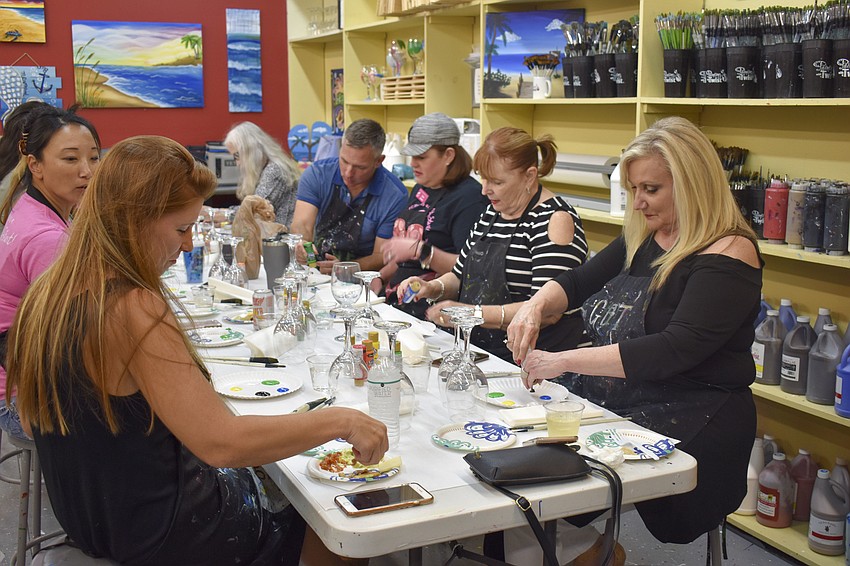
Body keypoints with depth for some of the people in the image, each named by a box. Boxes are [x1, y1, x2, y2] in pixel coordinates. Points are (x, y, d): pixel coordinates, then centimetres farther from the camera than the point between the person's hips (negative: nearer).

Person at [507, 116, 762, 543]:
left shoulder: (728, 256, -12)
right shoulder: (643, 238, 11)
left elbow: (673, 351, -23)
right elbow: (578, 283, 17)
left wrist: (564, 361, -26)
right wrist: (536, 305, -6)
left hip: (683, 424, -7)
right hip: (609, 407, 7)